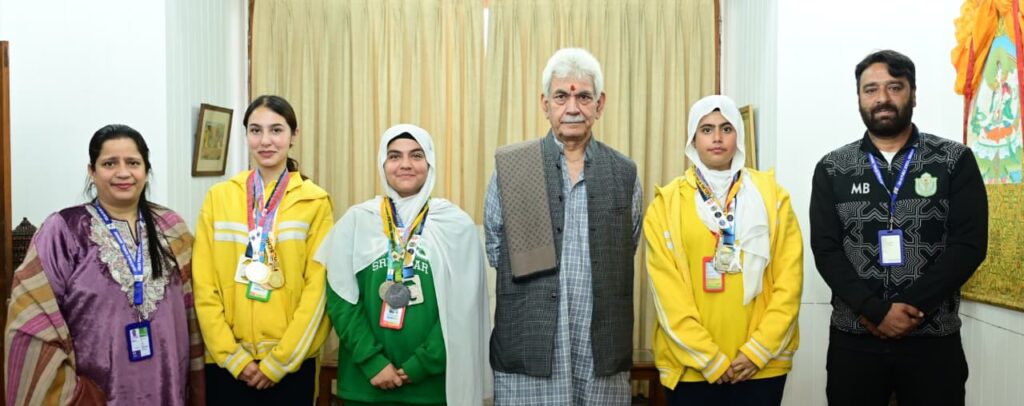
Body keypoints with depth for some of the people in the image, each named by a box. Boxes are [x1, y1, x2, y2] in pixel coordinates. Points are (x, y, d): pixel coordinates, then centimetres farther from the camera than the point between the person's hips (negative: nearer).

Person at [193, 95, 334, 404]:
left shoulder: (315, 201, -2)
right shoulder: (218, 197, 3)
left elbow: (317, 288, -6)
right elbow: (204, 286, 0)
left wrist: (278, 361, -9)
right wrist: (233, 356, -7)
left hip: (292, 362, -1)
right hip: (227, 363, 1)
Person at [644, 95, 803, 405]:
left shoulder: (771, 194, 4)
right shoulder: (667, 203, 0)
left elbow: (789, 278, 0)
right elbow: (666, 288, -4)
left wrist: (759, 350, -8)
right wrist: (709, 358, -9)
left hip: (763, 363, 1)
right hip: (691, 364, -1)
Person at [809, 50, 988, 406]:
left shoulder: (955, 161, 2)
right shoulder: (832, 169, 4)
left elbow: (969, 244, -5)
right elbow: (825, 250, -3)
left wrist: (908, 308, -14)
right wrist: (877, 312, -14)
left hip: (933, 338, 0)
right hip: (853, 338, 1)